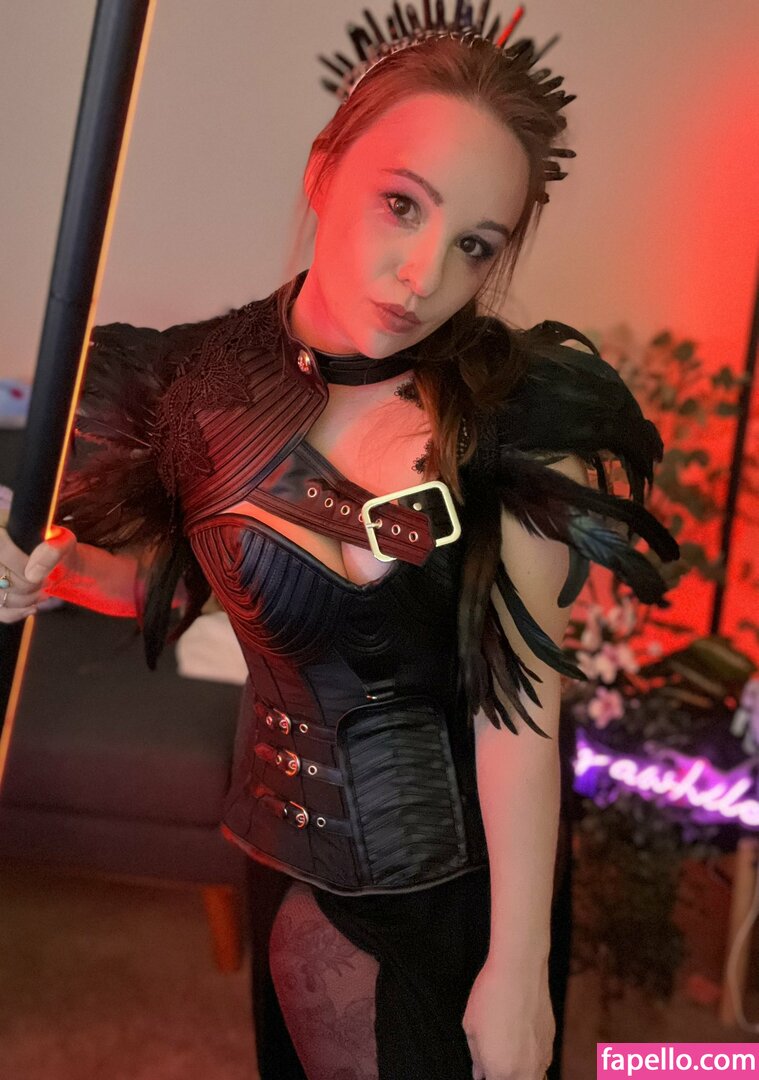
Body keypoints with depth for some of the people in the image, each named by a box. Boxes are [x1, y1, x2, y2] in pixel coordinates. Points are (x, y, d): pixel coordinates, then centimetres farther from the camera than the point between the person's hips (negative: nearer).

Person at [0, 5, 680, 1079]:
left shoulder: (522, 414, -21)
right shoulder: (208, 378, -12)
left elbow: (520, 702, -21)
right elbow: (179, 575, 5)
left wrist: (518, 967, -17)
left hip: (467, 856, -2)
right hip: (295, 848, 3)